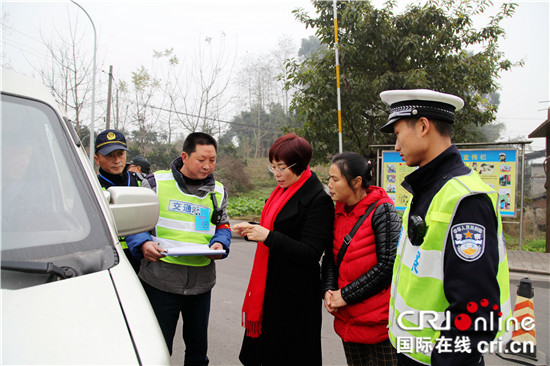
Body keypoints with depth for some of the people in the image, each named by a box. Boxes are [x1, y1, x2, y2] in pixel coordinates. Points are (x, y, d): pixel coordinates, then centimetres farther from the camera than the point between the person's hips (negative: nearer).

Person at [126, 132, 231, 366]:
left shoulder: (218, 191, 9)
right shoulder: (156, 182, -2)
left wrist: (219, 244, -4)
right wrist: (143, 244, -14)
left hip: (201, 283, 4)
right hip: (160, 281, -3)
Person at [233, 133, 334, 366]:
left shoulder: (318, 199, -17)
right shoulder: (282, 190, 10)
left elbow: (311, 252, -21)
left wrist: (268, 237, -26)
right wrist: (252, 230, 2)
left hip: (294, 295, -8)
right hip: (270, 284, 8)